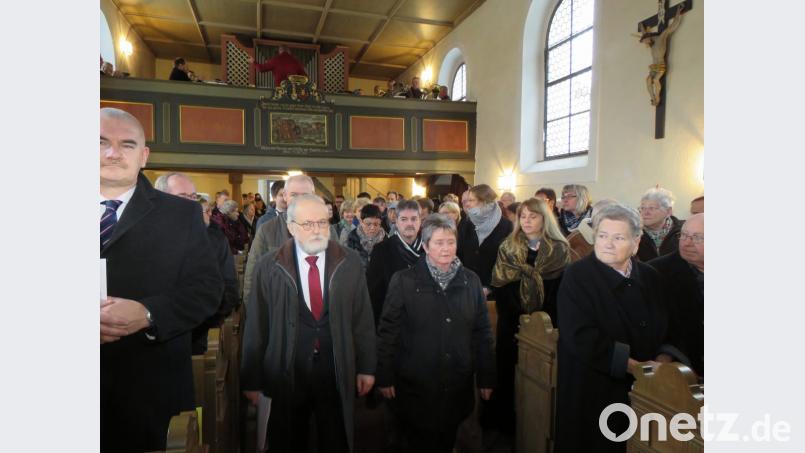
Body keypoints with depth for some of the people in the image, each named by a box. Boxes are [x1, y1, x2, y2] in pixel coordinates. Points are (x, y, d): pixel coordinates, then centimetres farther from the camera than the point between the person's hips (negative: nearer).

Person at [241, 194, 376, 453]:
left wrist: (366, 367, 2)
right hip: (285, 375, -1)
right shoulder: (268, 267, -6)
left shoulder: (349, 263, -2)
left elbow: (363, 319, 1)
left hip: (337, 375, 1)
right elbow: (256, 327, -3)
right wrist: (252, 380, 0)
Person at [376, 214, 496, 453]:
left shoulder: (471, 281, 2)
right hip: (414, 386, -2)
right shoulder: (404, 281, -8)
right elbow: (388, 331, -6)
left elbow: (482, 331, 6)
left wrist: (486, 377, 6)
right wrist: (385, 377, -6)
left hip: (457, 386, 3)